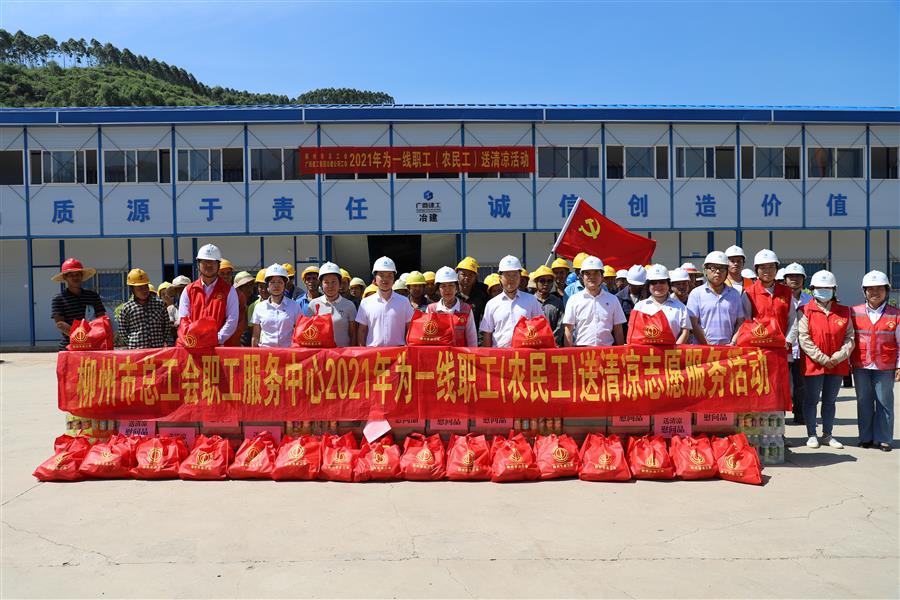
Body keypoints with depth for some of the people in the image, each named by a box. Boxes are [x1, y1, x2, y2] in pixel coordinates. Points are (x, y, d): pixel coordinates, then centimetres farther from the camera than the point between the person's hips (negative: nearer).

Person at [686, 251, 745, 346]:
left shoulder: (734, 294, 14)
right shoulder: (696, 294, 4)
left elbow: (740, 322, 13)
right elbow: (694, 324, -2)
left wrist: (733, 343, -2)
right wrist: (708, 346, -8)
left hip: (728, 348, 2)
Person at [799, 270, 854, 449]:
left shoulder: (844, 312, 7)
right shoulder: (806, 312, -4)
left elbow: (849, 337, 4)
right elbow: (804, 339, -10)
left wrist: (838, 356, -10)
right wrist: (823, 359, -14)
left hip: (838, 365, 3)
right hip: (814, 364, -3)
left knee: (830, 400, 13)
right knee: (812, 400, 5)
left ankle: (827, 434, 25)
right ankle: (811, 435, 16)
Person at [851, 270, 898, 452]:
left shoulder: (895, 315, 2)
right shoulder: (854, 313, 4)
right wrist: (847, 362, 4)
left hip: (885, 367, -1)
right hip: (860, 366, 1)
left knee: (884, 401, 4)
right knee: (864, 401, 8)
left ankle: (883, 438, 14)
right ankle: (866, 437, 18)